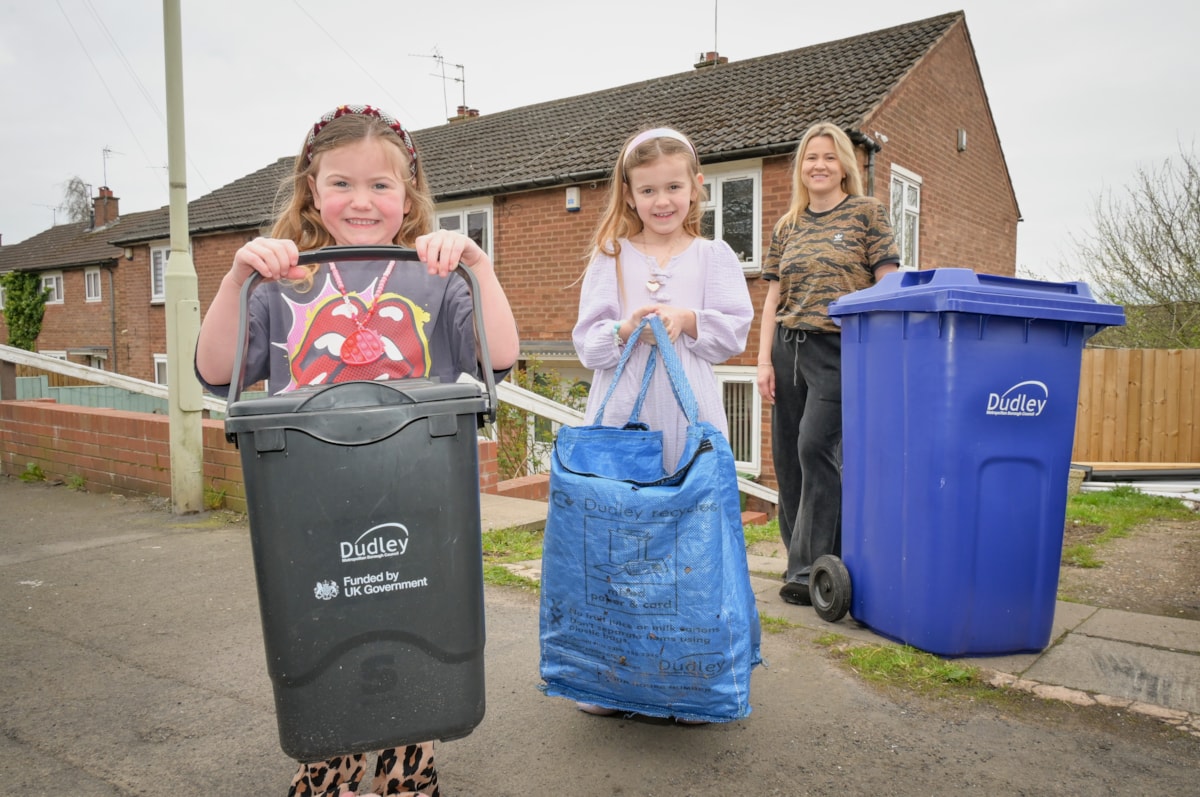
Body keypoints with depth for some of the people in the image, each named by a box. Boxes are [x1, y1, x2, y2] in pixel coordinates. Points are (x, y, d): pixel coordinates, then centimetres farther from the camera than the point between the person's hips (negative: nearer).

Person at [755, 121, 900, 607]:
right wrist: (764, 360, 5)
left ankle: (813, 569, -3)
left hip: (839, 349, -5)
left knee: (816, 446, -14)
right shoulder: (788, 227, 16)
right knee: (787, 455, 4)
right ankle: (800, 558, 18)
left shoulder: (867, 213, 4)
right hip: (789, 349, 5)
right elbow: (773, 297, 13)